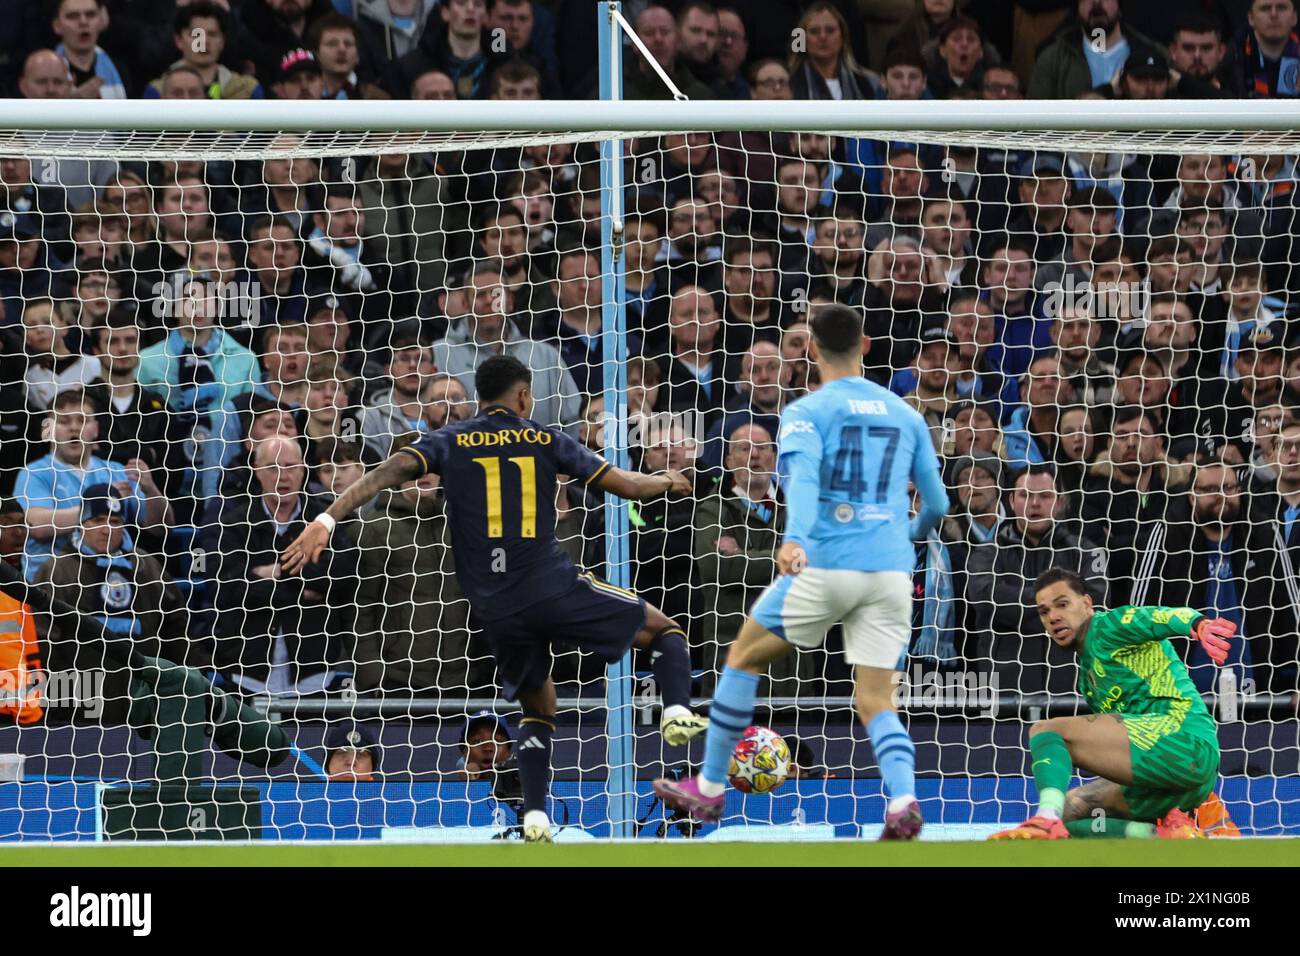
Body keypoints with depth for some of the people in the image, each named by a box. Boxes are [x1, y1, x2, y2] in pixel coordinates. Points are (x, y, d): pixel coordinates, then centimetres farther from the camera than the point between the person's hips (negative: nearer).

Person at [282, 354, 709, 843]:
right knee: (665, 631, 14)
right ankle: (677, 714, -14)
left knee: (538, 706, 24)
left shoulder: (450, 441, 10)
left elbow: (391, 471, -7)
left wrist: (326, 520, -14)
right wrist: (667, 482, 31)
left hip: (495, 610, 3)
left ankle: (534, 818, 7)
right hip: (553, 588, -3)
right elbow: (627, 484, 9)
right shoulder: (545, 439, 8)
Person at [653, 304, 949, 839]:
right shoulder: (906, 415, 15)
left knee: (743, 658, 17)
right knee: (875, 700, 5)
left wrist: (793, 539, -35)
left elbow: (803, 476, -19)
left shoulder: (808, 412, 1)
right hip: (890, 572, 4)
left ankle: (708, 789, 22)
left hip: (824, 566, -4)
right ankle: (904, 801, -24)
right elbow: (937, 503, 20)